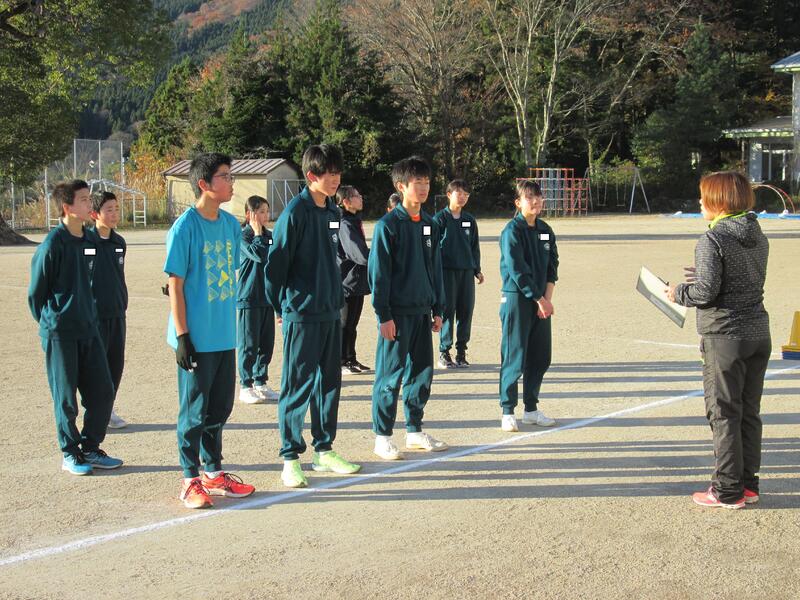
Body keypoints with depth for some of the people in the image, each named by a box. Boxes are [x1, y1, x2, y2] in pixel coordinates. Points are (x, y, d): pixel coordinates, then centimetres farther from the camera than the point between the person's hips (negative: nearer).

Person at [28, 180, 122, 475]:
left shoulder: (91, 240, 6)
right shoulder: (52, 245, -14)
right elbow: (36, 291, -5)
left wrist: (89, 315, 15)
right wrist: (49, 324, 4)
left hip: (88, 328, 6)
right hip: (60, 333, -6)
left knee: (102, 390, 6)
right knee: (66, 396, 3)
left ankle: (91, 448, 20)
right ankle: (70, 454, 16)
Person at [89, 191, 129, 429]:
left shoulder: (119, 242, 9)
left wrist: (123, 304, 15)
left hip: (117, 313, 6)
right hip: (94, 314, -6)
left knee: (116, 363, 9)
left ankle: (108, 410, 21)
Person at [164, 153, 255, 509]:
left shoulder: (231, 224, 7)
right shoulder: (185, 227, -13)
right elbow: (175, 285, -12)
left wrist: (232, 323, 16)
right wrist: (182, 335, -15)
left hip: (225, 336, 7)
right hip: (197, 339, -7)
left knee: (220, 407, 15)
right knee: (194, 411, 3)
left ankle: (214, 473, 28)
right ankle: (191, 481, 14)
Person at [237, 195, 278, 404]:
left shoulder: (270, 236, 11)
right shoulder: (243, 236, -8)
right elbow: (259, 255, -25)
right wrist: (257, 233, -11)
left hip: (268, 297, 6)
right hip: (248, 298, -6)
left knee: (266, 343, 10)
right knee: (248, 344, -1)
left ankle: (261, 383, 20)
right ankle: (245, 386, 6)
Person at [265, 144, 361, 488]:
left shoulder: (332, 212, 11)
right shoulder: (296, 212, -13)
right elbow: (276, 262, -12)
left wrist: (337, 298, 15)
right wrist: (281, 306, -5)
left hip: (330, 313, 8)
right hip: (302, 315, -8)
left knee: (329, 382, 13)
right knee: (297, 386, -1)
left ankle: (324, 450, 24)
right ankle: (290, 458, 7)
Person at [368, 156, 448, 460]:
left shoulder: (430, 225, 11)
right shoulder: (388, 225, -9)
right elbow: (378, 272, -11)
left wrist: (438, 309, 13)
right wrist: (384, 315, -15)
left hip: (422, 311, 7)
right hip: (397, 312, -7)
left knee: (422, 372, 11)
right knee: (390, 374, -2)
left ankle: (415, 431, 23)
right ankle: (382, 437, 6)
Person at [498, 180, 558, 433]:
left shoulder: (545, 230, 11)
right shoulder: (512, 231, -10)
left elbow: (552, 266, 10)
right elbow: (517, 271, -15)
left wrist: (548, 297, -4)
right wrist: (539, 299, -13)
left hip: (541, 300, 7)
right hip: (516, 298, -7)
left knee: (541, 356, 9)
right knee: (514, 356, -4)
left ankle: (531, 409, 20)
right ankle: (507, 412, 4)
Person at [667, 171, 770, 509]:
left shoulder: (713, 240, -15)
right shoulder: (758, 238, 10)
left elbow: (706, 292, -19)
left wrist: (679, 293, -1)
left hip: (725, 337, -8)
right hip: (758, 333, 8)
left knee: (724, 414, 1)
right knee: (749, 412, 14)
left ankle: (729, 491, 6)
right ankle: (748, 484, 21)